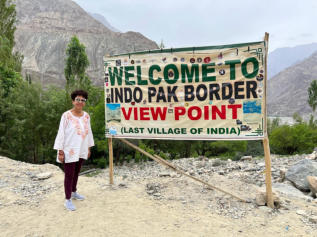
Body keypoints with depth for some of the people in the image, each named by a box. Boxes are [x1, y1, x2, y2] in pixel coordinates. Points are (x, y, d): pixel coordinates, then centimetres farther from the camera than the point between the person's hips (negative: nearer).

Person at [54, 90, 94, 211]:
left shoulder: (86, 116, 3)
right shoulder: (66, 116, -13)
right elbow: (61, 133, -12)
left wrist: (88, 148, 13)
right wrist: (60, 151, -14)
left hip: (81, 151, 5)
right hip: (69, 151, -5)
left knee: (76, 172, 19)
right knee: (69, 175, 2)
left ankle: (74, 192, 38)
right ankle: (68, 200, 13)